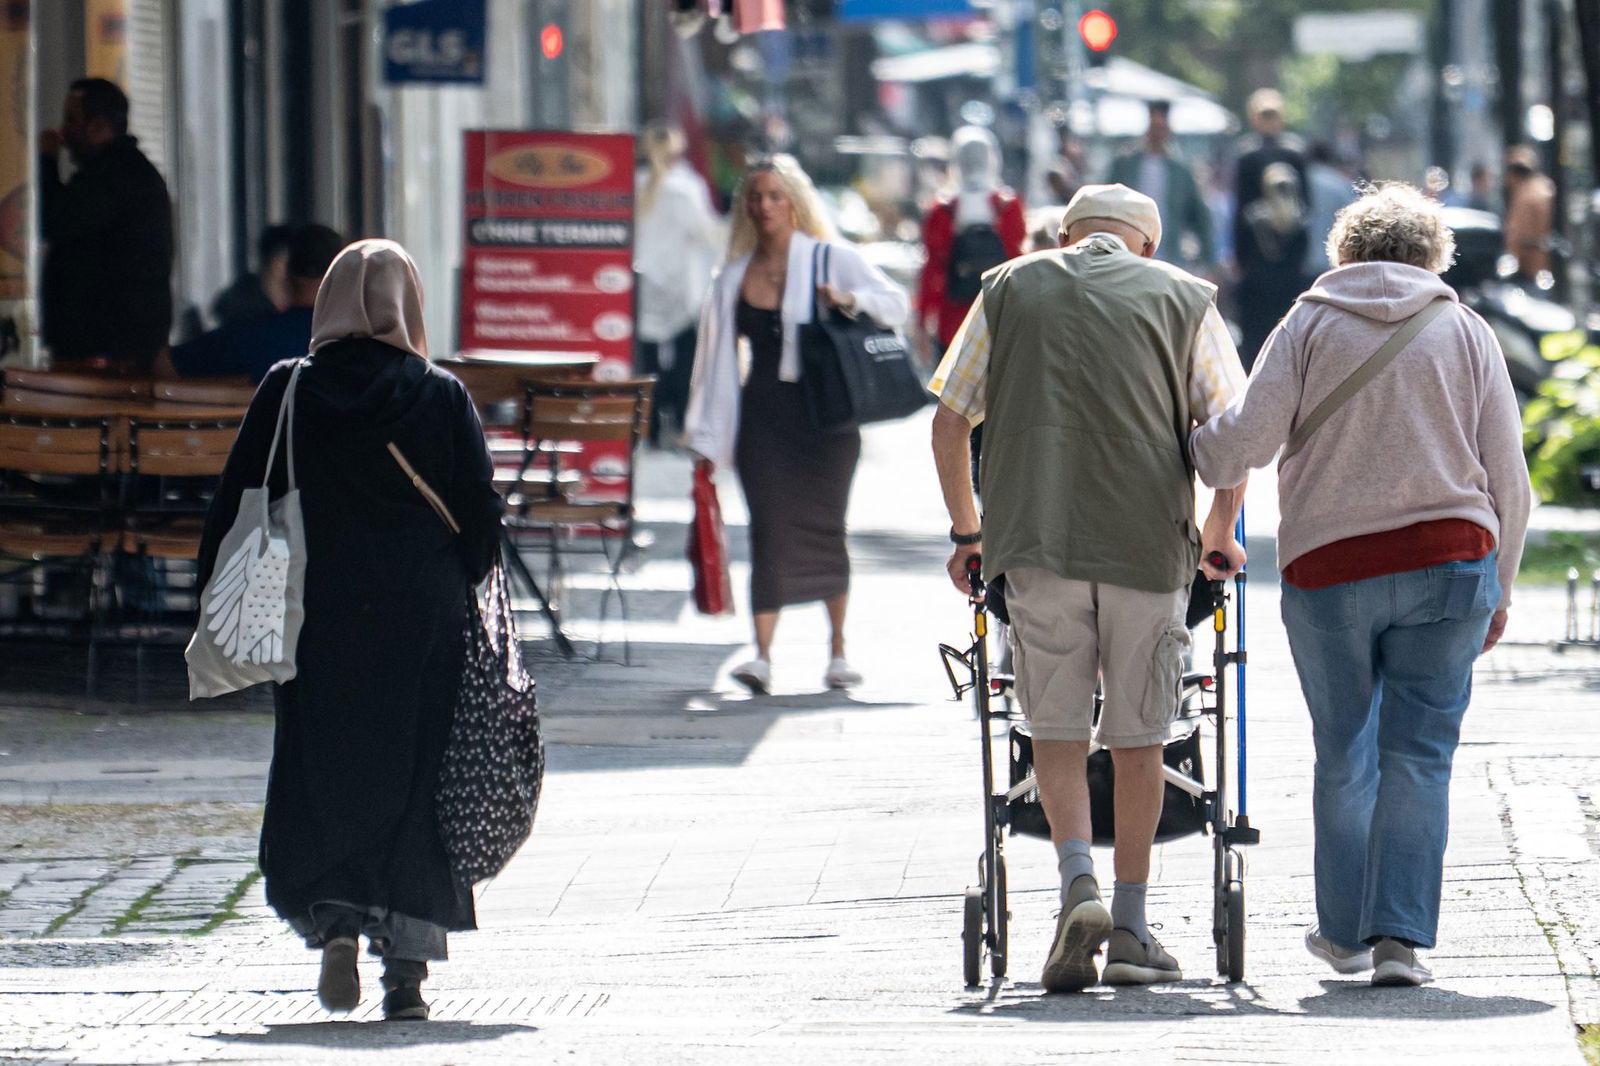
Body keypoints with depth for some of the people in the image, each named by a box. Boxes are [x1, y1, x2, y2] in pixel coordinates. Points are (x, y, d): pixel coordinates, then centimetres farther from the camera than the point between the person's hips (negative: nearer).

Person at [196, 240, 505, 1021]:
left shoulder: (287, 393, -2)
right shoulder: (443, 398, -3)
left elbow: (237, 505, 0)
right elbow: (482, 517, -1)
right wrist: (455, 594, 14)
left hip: (317, 625, 0)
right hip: (423, 625, 0)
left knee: (318, 781, 10)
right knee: (413, 783, 5)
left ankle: (333, 922, -10)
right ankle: (407, 964, 1)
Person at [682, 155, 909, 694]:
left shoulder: (831, 260, 3)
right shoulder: (734, 277, 11)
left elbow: (896, 302, 1)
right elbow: (717, 356, 12)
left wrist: (850, 300, -20)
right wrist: (706, 438, 10)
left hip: (824, 412, -2)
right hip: (762, 414, 2)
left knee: (824, 528, 2)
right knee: (769, 529, -8)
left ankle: (838, 651, 16)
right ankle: (762, 655, -12)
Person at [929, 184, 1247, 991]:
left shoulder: (1009, 288, 13)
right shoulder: (1183, 298, 11)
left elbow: (948, 424, 11)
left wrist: (967, 532, 22)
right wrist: (1220, 533, 18)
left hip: (1036, 538, 0)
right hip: (1149, 543, 0)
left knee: (1057, 730, 7)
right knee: (1137, 737, 8)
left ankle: (1079, 887, -14)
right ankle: (1130, 932, 11)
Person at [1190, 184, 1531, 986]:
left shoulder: (1311, 325, 3)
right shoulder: (1465, 333, 6)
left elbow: (1247, 438, -7)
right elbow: (1507, 475, 5)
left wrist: (1186, 450, 13)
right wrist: (1499, 589, 14)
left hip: (1329, 565, 0)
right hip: (1449, 560, 0)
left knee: (1343, 756, 13)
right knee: (1418, 754, 1)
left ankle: (1345, 929, 23)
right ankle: (1399, 936, -9)